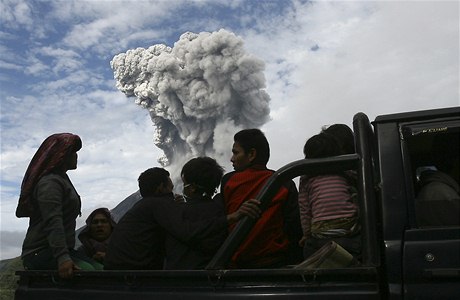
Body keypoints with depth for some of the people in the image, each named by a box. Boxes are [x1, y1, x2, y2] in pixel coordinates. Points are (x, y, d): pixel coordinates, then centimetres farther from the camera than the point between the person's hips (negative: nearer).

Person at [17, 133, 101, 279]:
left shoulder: (62, 180, 22)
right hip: (40, 252, -10)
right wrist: (62, 257, -34)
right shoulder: (49, 182, -12)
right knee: (88, 272, -29)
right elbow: (53, 222, -25)